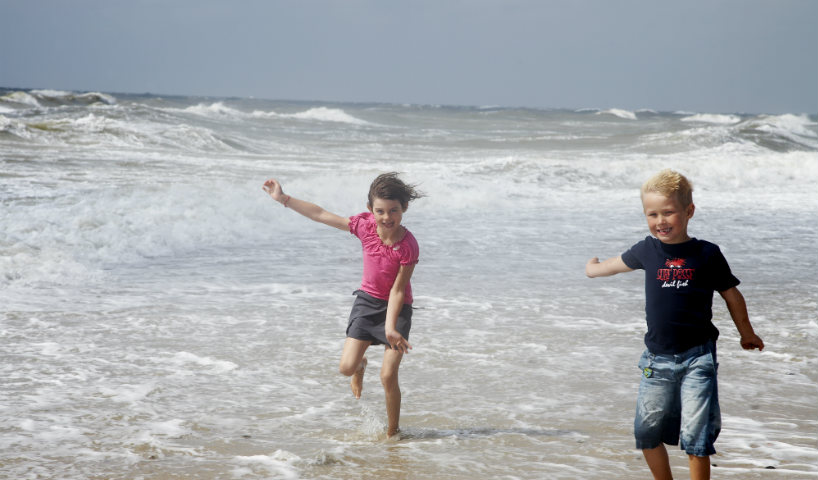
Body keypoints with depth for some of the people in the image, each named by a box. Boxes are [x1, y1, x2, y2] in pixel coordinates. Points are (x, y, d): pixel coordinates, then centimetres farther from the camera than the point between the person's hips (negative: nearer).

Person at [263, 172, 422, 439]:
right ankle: (361, 365, 33)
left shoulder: (408, 245, -25)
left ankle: (392, 433, 9)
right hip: (367, 300, 4)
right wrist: (283, 198, -2)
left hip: (396, 308, -4)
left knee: (388, 376, -9)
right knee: (346, 367, -6)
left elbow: (397, 290, -21)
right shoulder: (365, 225, -15)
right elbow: (320, 215, -4)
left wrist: (390, 328, -29)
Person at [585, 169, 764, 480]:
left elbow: (731, 294, 8)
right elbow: (620, 263, 24)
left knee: (695, 437, -8)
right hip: (657, 358, 4)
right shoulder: (648, 249, 2)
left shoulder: (707, 254, -6)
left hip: (697, 357, -4)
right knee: (647, 431, 11)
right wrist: (593, 268, 43)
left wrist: (746, 333, 19)